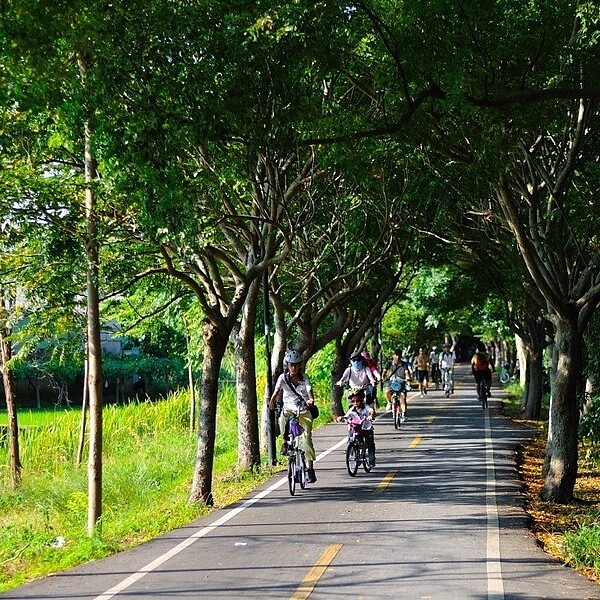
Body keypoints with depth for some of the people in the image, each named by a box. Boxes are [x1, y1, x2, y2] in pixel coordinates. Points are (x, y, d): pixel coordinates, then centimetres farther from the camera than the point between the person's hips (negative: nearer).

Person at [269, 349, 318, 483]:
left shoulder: (304, 378, -5)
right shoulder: (283, 377, -6)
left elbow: (309, 390, -21)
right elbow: (276, 390, -21)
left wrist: (311, 400, -44)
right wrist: (272, 402, -41)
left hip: (304, 411, 0)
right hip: (289, 409, 0)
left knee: (307, 437, -9)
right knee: (282, 420, -36)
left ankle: (310, 468, -3)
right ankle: (285, 442, -9)